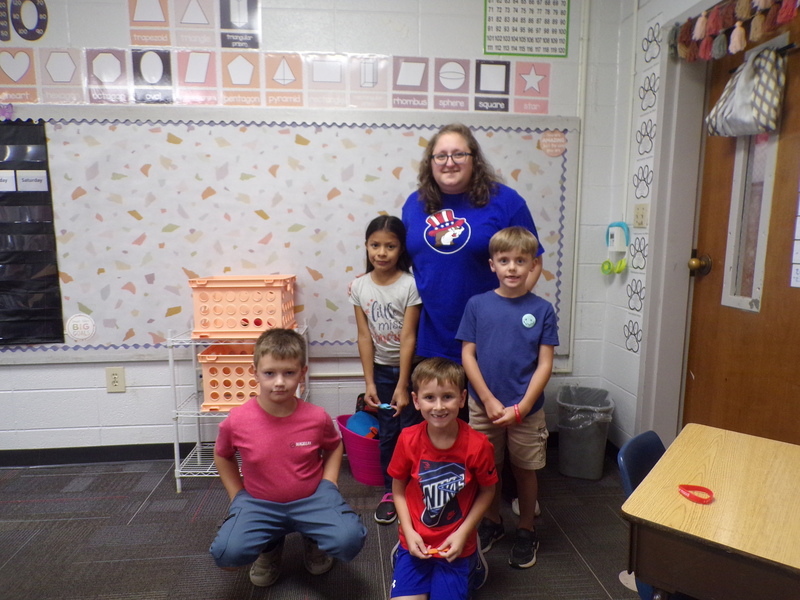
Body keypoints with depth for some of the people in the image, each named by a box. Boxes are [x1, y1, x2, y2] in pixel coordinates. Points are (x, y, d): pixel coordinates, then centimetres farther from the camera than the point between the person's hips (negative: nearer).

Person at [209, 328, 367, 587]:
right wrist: (238, 496, 2)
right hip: (259, 503, 1)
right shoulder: (237, 421, -16)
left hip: (311, 499, 0)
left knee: (350, 540, -24)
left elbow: (334, 447, 7)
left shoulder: (317, 417, -15)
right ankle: (270, 545, 12)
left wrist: (328, 485, -5)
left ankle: (313, 539, 15)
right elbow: (222, 455, 6)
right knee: (226, 553, -25)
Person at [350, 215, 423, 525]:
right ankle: (390, 492, 26)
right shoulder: (359, 286, -5)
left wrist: (403, 386, -16)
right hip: (380, 368, 3)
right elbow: (364, 337, -5)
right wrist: (369, 383, -6)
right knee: (387, 432, 11)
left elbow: (408, 337, -16)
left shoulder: (410, 285, -15)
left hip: (410, 366, -3)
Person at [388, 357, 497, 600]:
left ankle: (471, 562, 22)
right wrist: (408, 531, -10)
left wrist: (463, 533, -10)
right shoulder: (408, 439, -15)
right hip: (416, 542, 1)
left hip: (455, 547, -1)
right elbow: (398, 488, -2)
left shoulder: (477, 445, -19)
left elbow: (487, 491, -5)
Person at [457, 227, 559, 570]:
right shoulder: (477, 305, -4)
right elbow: (467, 354, -4)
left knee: (525, 470, 14)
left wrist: (521, 407, -12)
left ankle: (526, 531, 36)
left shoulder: (542, 310, -5)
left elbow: (545, 364, -6)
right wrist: (489, 401, -10)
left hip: (526, 409, 0)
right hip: (484, 406, 1)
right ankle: (492, 522, 40)